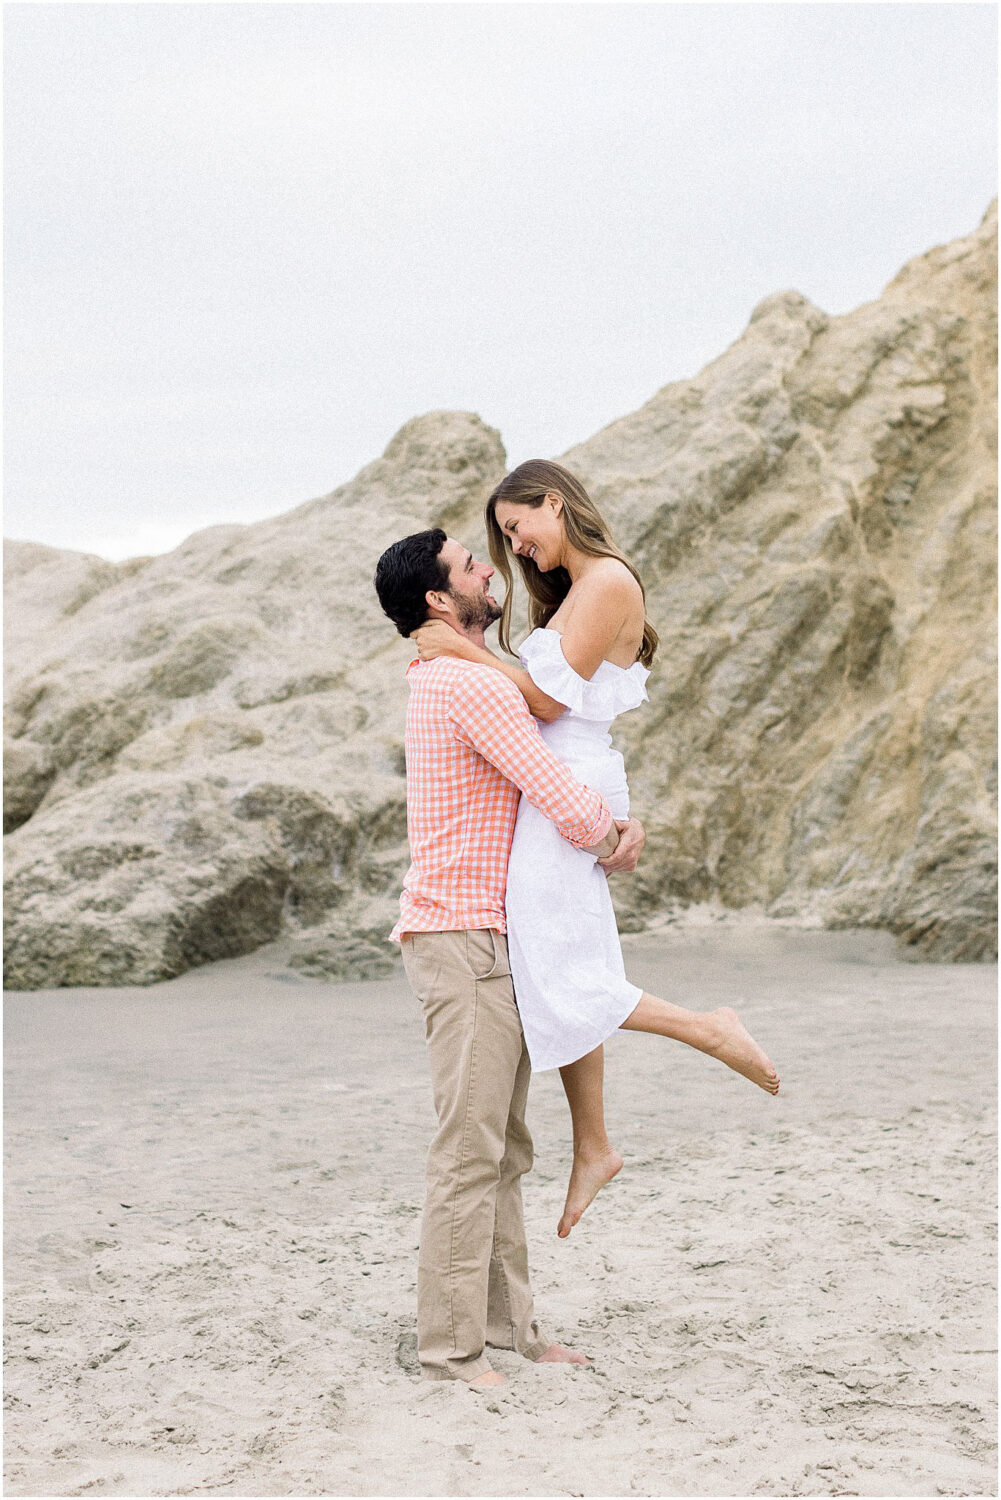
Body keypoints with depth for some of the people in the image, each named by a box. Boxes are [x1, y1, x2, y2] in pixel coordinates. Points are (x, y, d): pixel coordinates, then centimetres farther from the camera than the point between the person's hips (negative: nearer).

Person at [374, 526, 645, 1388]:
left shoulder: (455, 682, 19)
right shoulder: (473, 685, -14)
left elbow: (562, 774, 23)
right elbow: (559, 800, -18)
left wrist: (620, 822, 4)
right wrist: (610, 845, 4)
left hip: (495, 943, 10)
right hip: (464, 940, -10)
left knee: (505, 1152, 13)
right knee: (470, 1153, -8)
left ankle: (508, 1323, 20)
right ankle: (451, 1346, -2)